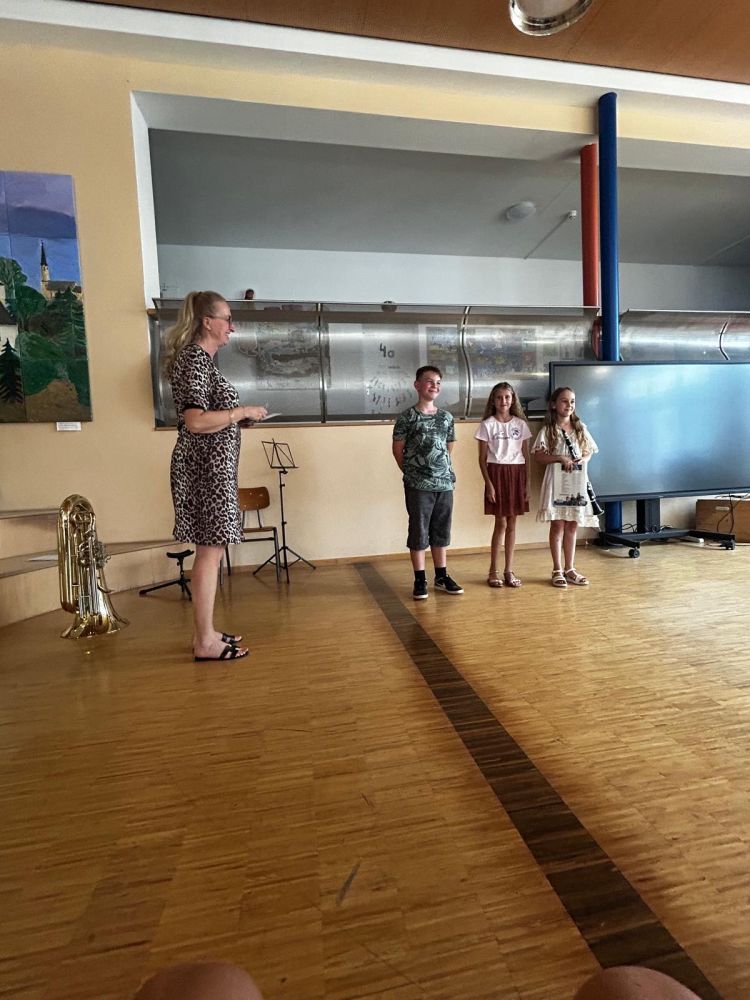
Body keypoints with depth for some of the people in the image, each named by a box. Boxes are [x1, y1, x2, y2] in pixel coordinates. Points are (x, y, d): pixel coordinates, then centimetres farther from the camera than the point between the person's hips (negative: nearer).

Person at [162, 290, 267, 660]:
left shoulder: (198, 358, 19)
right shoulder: (196, 358, -12)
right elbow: (195, 421, -23)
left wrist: (238, 414, 16)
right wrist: (243, 412, -13)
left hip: (209, 464, 10)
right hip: (206, 465, -10)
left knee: (209, 549, 12)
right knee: (210, 550, -5)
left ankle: (204, 632, 22)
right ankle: (205, 641, 5)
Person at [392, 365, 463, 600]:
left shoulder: (447, 417, 9)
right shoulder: (407, 417, -4)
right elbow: (397, 450, 0)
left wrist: (440, 468, 13)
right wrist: (412, 473, 5)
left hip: (445, 483, 4)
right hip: (418, 486, -4)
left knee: (441, 532, 12)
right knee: (419, 532, 2)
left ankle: (441, 576, 24)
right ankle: (420, 580, 13)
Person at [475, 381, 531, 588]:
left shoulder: (521, 424, 8)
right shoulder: (487, 425, -1)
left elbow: (526, 455, 9)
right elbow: (482, 458, -3)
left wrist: (528, 482, 3)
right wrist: (488, 483, -10)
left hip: (517, 473, 3)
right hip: (497, 473, -3)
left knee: (512, 524, 7)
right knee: (501, 524, -2)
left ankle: (508, 570, 17)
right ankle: (493, 571, 11)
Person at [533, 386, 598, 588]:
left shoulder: (580, 427, 10)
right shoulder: (548, 430, -2)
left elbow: (588, 450, 15)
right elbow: (538, 456, -6)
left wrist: (584, 459, -7)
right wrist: (560, 458, -19)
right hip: (557, 480, -4)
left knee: (572, 525, 8)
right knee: (558, 524, -1)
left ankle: (570, 569, 18)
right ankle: (557, 570, 9)